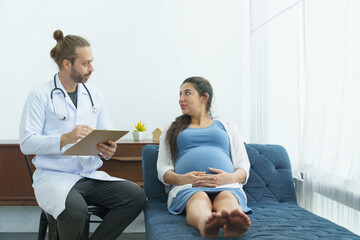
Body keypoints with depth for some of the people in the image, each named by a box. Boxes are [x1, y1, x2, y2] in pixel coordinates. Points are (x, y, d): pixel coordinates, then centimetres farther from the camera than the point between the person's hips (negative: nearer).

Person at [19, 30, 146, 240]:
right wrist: (66, 138, -22)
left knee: (136, 195, -21)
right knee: (75, 210, -36)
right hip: (54, 176, -5)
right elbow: (27, 143, -8)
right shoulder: (41, 96, -2)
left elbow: (108, 137, 13)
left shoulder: (95, 95, 14)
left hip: (91, 175, 5)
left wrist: (109, 149, -11)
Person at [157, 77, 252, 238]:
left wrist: (231, 177, -8)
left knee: (227, 197, -38)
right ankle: (206, 225, -72)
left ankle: (232, 225, -72)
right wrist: (181, 179, -9)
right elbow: (162, 168, 16)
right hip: (186, 187, 0)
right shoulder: (172, 131, 30)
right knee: (198, 198, -39)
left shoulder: (227, 127, 29)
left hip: (227, 185, 1)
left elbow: (243, 166, 18)